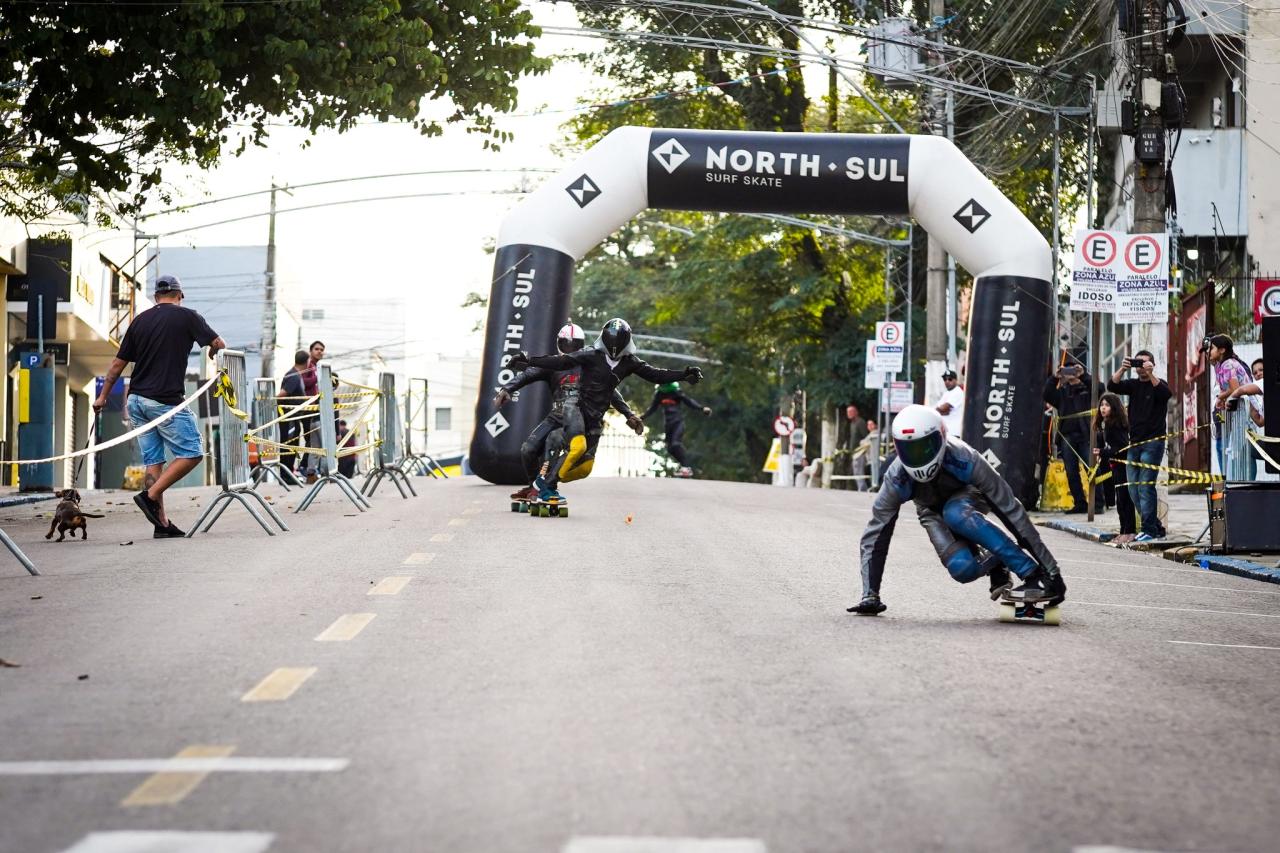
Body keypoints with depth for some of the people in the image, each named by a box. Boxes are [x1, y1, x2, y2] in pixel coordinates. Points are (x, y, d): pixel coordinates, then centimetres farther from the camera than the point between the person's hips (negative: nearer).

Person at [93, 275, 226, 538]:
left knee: (153, 461, 7)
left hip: (137, 400, 6)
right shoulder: (187, 316, -2)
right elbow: (219, 344, -2)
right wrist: (212, 353, 22)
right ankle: (151, 496, -11)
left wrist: (103, 397, 22)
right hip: (166, 401, -6)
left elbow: (118, 363, 13)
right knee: (192, 453, 0)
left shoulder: (140, 320, 12)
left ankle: (161, 523, 5)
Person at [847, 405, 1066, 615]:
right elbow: (876, 535, -23)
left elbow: (1011, 511, -35)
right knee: (962, 568, -29)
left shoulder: (963, 460, -38)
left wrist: (1051, 570, -36)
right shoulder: (897, 478, -31)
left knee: (956, 514, -39)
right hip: (933, 511, 2)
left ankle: (1033, 575, -34)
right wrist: (870, 597, -27)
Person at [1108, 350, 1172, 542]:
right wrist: (1122, 369, -16)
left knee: (1145, 486, -13)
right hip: (1134, 443, 6)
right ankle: (1156, 527, 14)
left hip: (1153, 443, -6)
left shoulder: (1158, 384, 0)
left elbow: (1166, 393, -22)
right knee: (1133, 488, 6)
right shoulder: (1133, 384, 14)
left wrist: (1150, 374, -28)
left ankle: (1149, 530, -11)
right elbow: (1112, 386, -1)